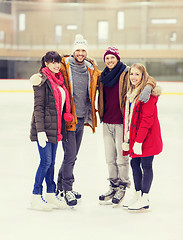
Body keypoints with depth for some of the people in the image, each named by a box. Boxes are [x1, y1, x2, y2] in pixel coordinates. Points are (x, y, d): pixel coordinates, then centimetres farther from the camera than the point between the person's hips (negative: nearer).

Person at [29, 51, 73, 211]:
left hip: (55, 128, 8)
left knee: (51, 162, 11)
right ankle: (36, 197, 2)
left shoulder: (58, 80, 15)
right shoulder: (43, 80, -10)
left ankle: (51, 195, 18)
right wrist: (40, 130, -19)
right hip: (45, 128, -8)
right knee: (46, 161, -7)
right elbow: (38, 107, -14)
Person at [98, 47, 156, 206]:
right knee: (110, 158, 13)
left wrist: (147, 87, -31)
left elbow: (149, 79, -12)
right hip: (107, 122, 6)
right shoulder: (104, 76, 11)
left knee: (122, 157, 1)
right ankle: (113, 187, 27)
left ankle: (122, 188, 16)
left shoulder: (126, 73, -7)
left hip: (121, 122, -6)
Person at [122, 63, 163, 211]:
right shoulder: (131, 94, 13)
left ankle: (145, 200, 5)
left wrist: (139, 140, -22)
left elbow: (147, 119, -20)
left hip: (147, 138, -8)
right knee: (135, 164, 12)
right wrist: (127, 139, 12)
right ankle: (137, 195, 24)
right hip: (134, 137, 9)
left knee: (146, 166, -2)